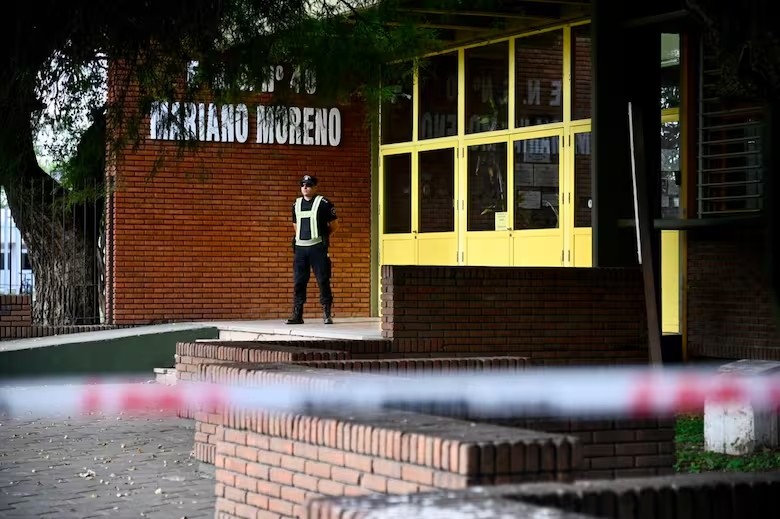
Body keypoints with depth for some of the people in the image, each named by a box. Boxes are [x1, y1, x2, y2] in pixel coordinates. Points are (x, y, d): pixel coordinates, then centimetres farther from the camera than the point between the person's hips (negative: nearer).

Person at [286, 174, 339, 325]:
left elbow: (334, 224, 2)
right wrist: (302, 236, 13)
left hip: (317, 247, -5)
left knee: (323, 280, -4)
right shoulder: (296, 204, 13)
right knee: (298, 281, 4)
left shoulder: (323, 203, -3)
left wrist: (323, 237, 6)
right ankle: (297, 314, 7)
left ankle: (327, 314, 0)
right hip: (300, 247, 5)